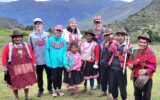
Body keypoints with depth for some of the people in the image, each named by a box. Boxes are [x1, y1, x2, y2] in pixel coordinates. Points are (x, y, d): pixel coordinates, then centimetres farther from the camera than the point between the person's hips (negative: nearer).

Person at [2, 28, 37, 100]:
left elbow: (32, 55, 5)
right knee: (15, 84, 9)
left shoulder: (26, 45, 4)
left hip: (26, 68, 2)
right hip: (14, 69, -2)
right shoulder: (8, 46, -5)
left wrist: (34, 64, 3)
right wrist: (5, 67, -8)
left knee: (27, 83, 11)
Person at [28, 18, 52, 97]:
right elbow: (30, 48, 5)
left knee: (49, 75, 10)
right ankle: (40, 89, 24)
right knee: (39, 76, 9)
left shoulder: (46, 34, 4)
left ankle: (50, 88, 27)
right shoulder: (31, 36, 2)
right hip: (37, 60, 0)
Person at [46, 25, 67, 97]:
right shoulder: (50, 40, -2)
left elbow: (64, 52, 1)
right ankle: (55, 90, 26)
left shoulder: (63, 41, 2)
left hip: (60, 62, 2)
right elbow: (47, 50, -1)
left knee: (60, 76, 13)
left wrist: (65, 62, -8)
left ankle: (59, 90, 30)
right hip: (53, 62, -2)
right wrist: (48, 61, -8)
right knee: (54, 77, 6)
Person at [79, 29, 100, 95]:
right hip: (83, 62, 4)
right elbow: (79, 52, 9)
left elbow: (97, 55, -10)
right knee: (84, 76, 14)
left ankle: (91, 89, 20)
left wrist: (96, 63, -12)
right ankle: (85, 88, 31)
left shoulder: (95, 45, -10)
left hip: (91, 63, -4)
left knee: (91, 76, 6)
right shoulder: (81, 43, 4)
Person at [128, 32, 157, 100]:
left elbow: (153, 65, -18)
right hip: (136, 77, 6)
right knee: (137, 95, 20)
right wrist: (131, 65, -4)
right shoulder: (135, 52, 6)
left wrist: (146, 71, -33)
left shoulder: (150, 53, -14)